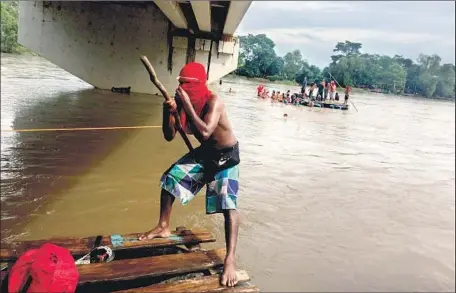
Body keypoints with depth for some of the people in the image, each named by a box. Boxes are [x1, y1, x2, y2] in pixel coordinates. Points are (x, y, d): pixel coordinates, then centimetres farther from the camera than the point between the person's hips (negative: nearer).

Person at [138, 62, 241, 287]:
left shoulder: (213, 101, -27)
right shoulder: (182, 101, -8)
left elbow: (205, 132, -43)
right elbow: (169, 137, -5)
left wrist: (187, 105, -37)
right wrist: (167, 112, -22)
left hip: (227, 155, -7)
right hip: (204, 152, 7)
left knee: (228, 204, -19)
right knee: (170, 179, 9)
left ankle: (230, 260, -17)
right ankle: (163, 227, 26)